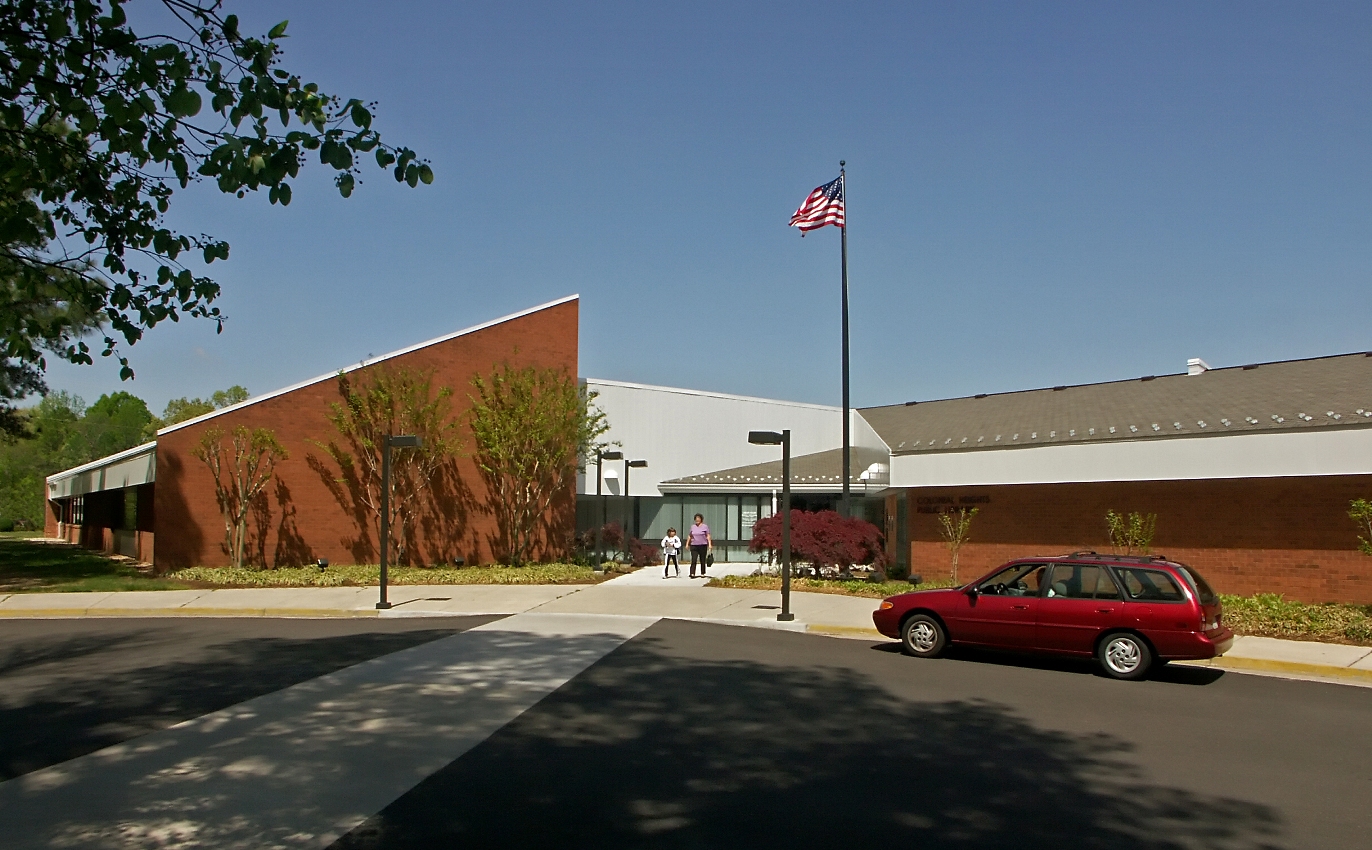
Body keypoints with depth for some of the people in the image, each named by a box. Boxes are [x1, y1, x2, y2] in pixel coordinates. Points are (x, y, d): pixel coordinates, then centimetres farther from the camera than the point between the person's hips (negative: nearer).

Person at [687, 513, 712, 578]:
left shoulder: (705, 526, 1)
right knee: (693, 560, -11)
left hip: (703, 545, -2)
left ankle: (702, 574, 16)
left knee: (702, 560, 6)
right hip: (694, 546, 2)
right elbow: (689, 536, 18)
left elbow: (708, 536, -3)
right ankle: (692, 574, -16)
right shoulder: (693, 527, 10)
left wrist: (710, 544, -12)